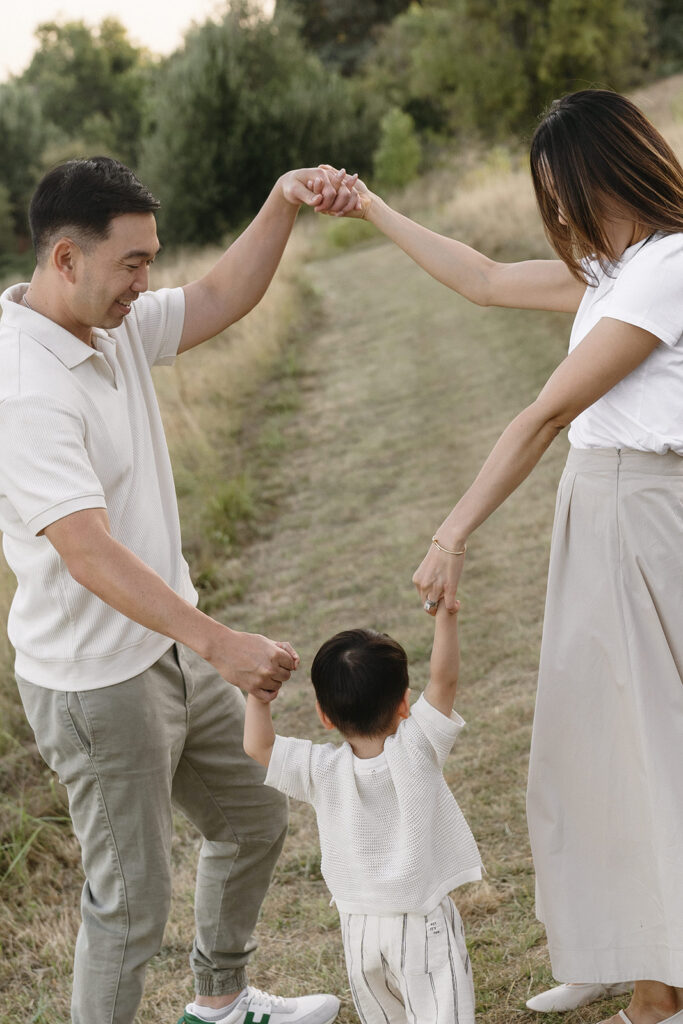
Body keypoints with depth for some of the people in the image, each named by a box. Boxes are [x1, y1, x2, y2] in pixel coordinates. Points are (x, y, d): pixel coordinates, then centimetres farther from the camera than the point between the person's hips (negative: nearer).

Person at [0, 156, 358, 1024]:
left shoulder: (116, 328, 1)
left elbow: (221, 298, 10)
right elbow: (89, 553, -35)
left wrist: (284, 200, -6)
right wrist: (219, 643, -41)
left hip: (172, 650, 10)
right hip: (95, 682, -10)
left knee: (253, 819, 24)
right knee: (130, 900, 3)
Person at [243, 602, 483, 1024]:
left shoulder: (322, 771, -10)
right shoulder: (416, 750, -15)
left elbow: (258, 745, -4)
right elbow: (444, 677, -17)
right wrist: (445, 612, -17)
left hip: (361, 928, 3)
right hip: (424, 925, -3)